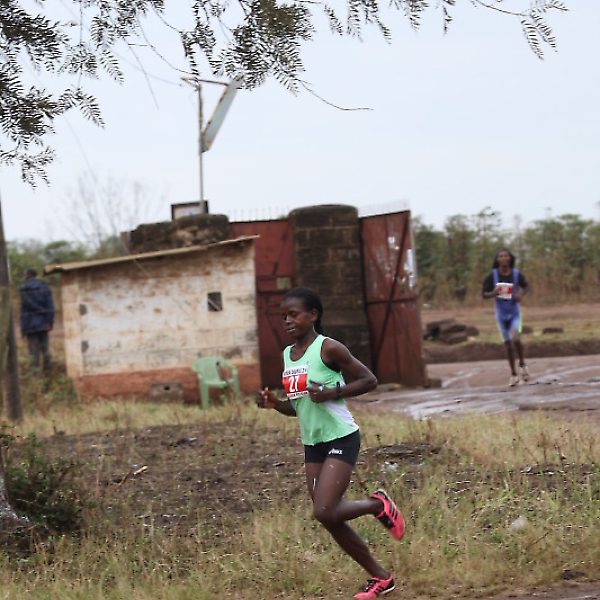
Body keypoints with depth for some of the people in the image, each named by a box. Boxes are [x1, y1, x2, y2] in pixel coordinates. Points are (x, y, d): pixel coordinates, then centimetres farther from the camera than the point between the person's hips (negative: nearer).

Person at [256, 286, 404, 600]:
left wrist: (332, 392, -20)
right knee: (331, 520, 6)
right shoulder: (288, 355, 9)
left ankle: (378, 504, 8)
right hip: (312, 444, 8)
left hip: (341, 438, -8)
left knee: (325, 512, -20)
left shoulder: (328, 348, -12)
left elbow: (369, 380, -10)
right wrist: (274, 403, -2)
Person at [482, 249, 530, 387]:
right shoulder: (492, 275, -9)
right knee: (508, 345, 7)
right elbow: (484, 294, -3)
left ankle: (522, 364, 3)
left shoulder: (517, 274, -8)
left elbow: (526, 286, 10)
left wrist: (521, 294, -11)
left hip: (515, 313, -1)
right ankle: (513, 374, 23)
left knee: (515, 339, -23)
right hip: (501, 314, 1)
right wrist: (494, 293, -24)